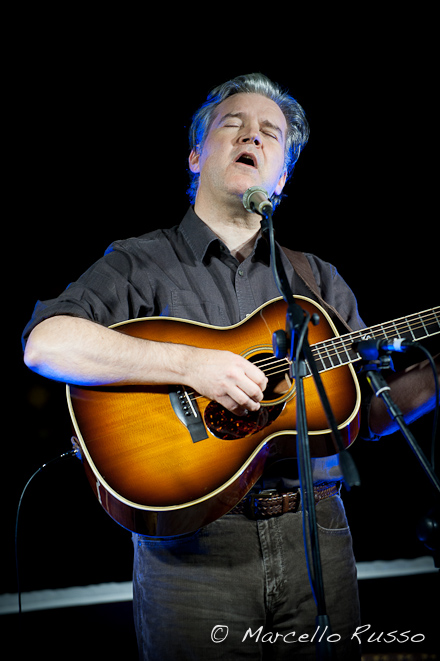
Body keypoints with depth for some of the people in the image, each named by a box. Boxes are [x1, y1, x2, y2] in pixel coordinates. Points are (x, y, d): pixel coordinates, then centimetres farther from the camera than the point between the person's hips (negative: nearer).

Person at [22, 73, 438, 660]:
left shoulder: (318, 280, 13)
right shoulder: (140, 263, 1)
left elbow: (367, 412, 10)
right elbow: (44, 344, -17)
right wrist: (190, 363, -24)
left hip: (315, 534, 4)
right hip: (192, 542, -3)